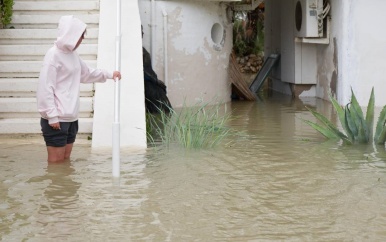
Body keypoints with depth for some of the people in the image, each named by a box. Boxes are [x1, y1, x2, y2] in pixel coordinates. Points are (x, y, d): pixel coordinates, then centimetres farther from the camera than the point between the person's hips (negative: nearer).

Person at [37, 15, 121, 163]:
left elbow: (86, 74, 30)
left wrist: (109, 75, 27)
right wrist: (52, 116, -20)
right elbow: (45, 88, -17)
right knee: (56, 161, -5)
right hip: (56, 118, -8)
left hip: (71, 117, 8)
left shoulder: (72, 54, 12)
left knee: (66, 159, 11)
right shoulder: (54, 55, -14)